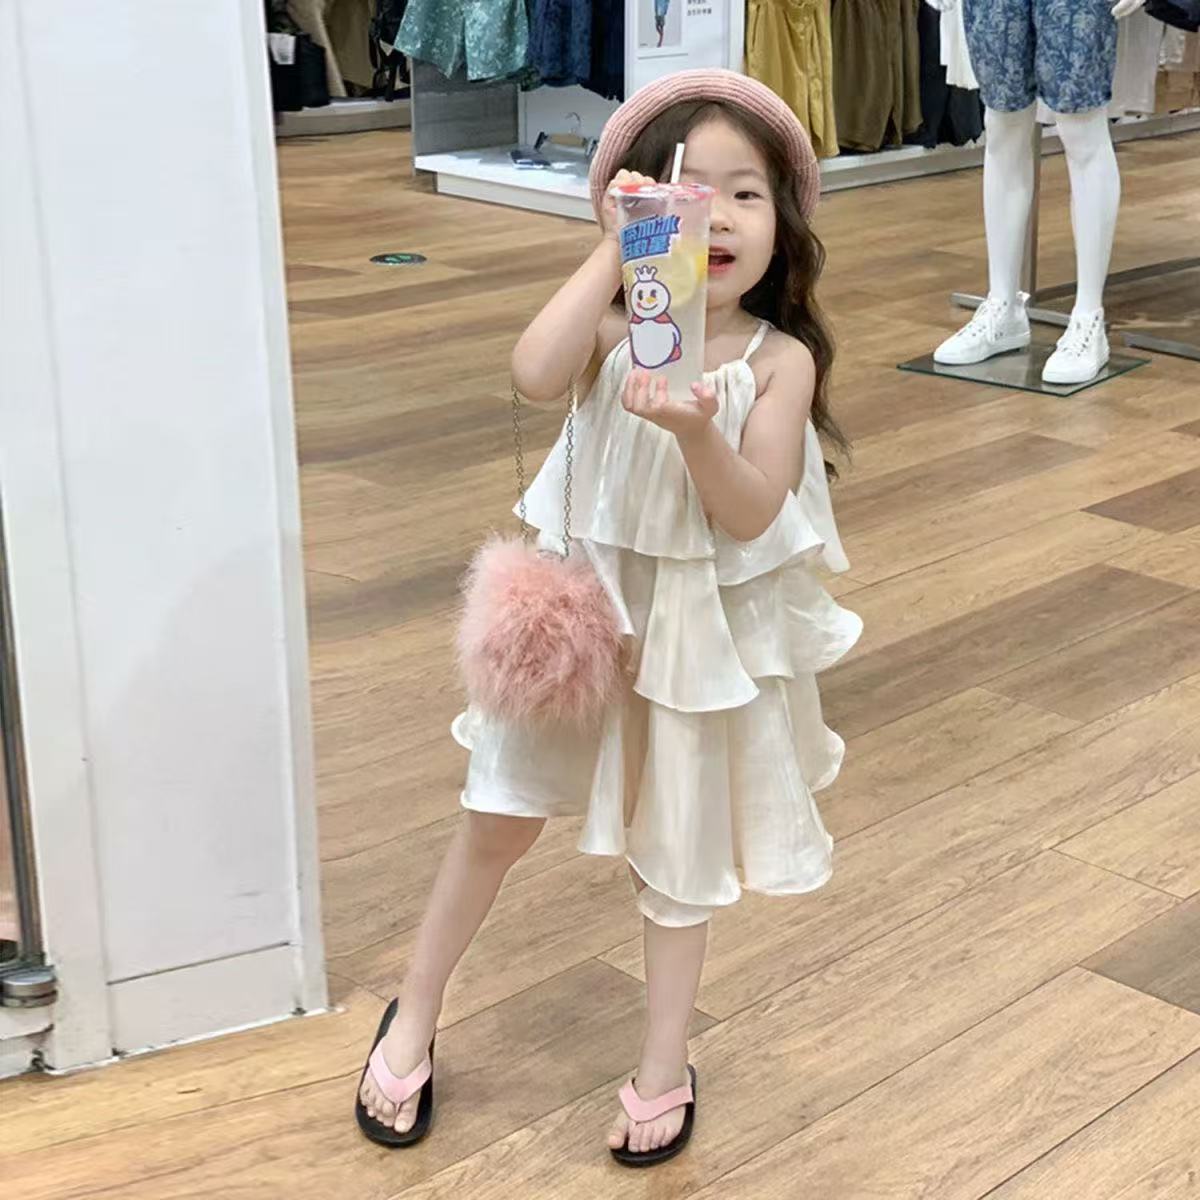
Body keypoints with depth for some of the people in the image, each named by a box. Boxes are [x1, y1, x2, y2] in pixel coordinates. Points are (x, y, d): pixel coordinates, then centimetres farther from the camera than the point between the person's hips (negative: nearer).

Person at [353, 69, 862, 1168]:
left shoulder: (780, 359, -11)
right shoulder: (614, 327, -9)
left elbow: (752, 515, -18)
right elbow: (535, 374, -32)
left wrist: (696, 429, -36)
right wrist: (614, 251, -28)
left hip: (705, 631, -1)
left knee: (676, 850, 14)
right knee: (500, 819, 10)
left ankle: (665, 1066, 31)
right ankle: (414, 1019, 31)